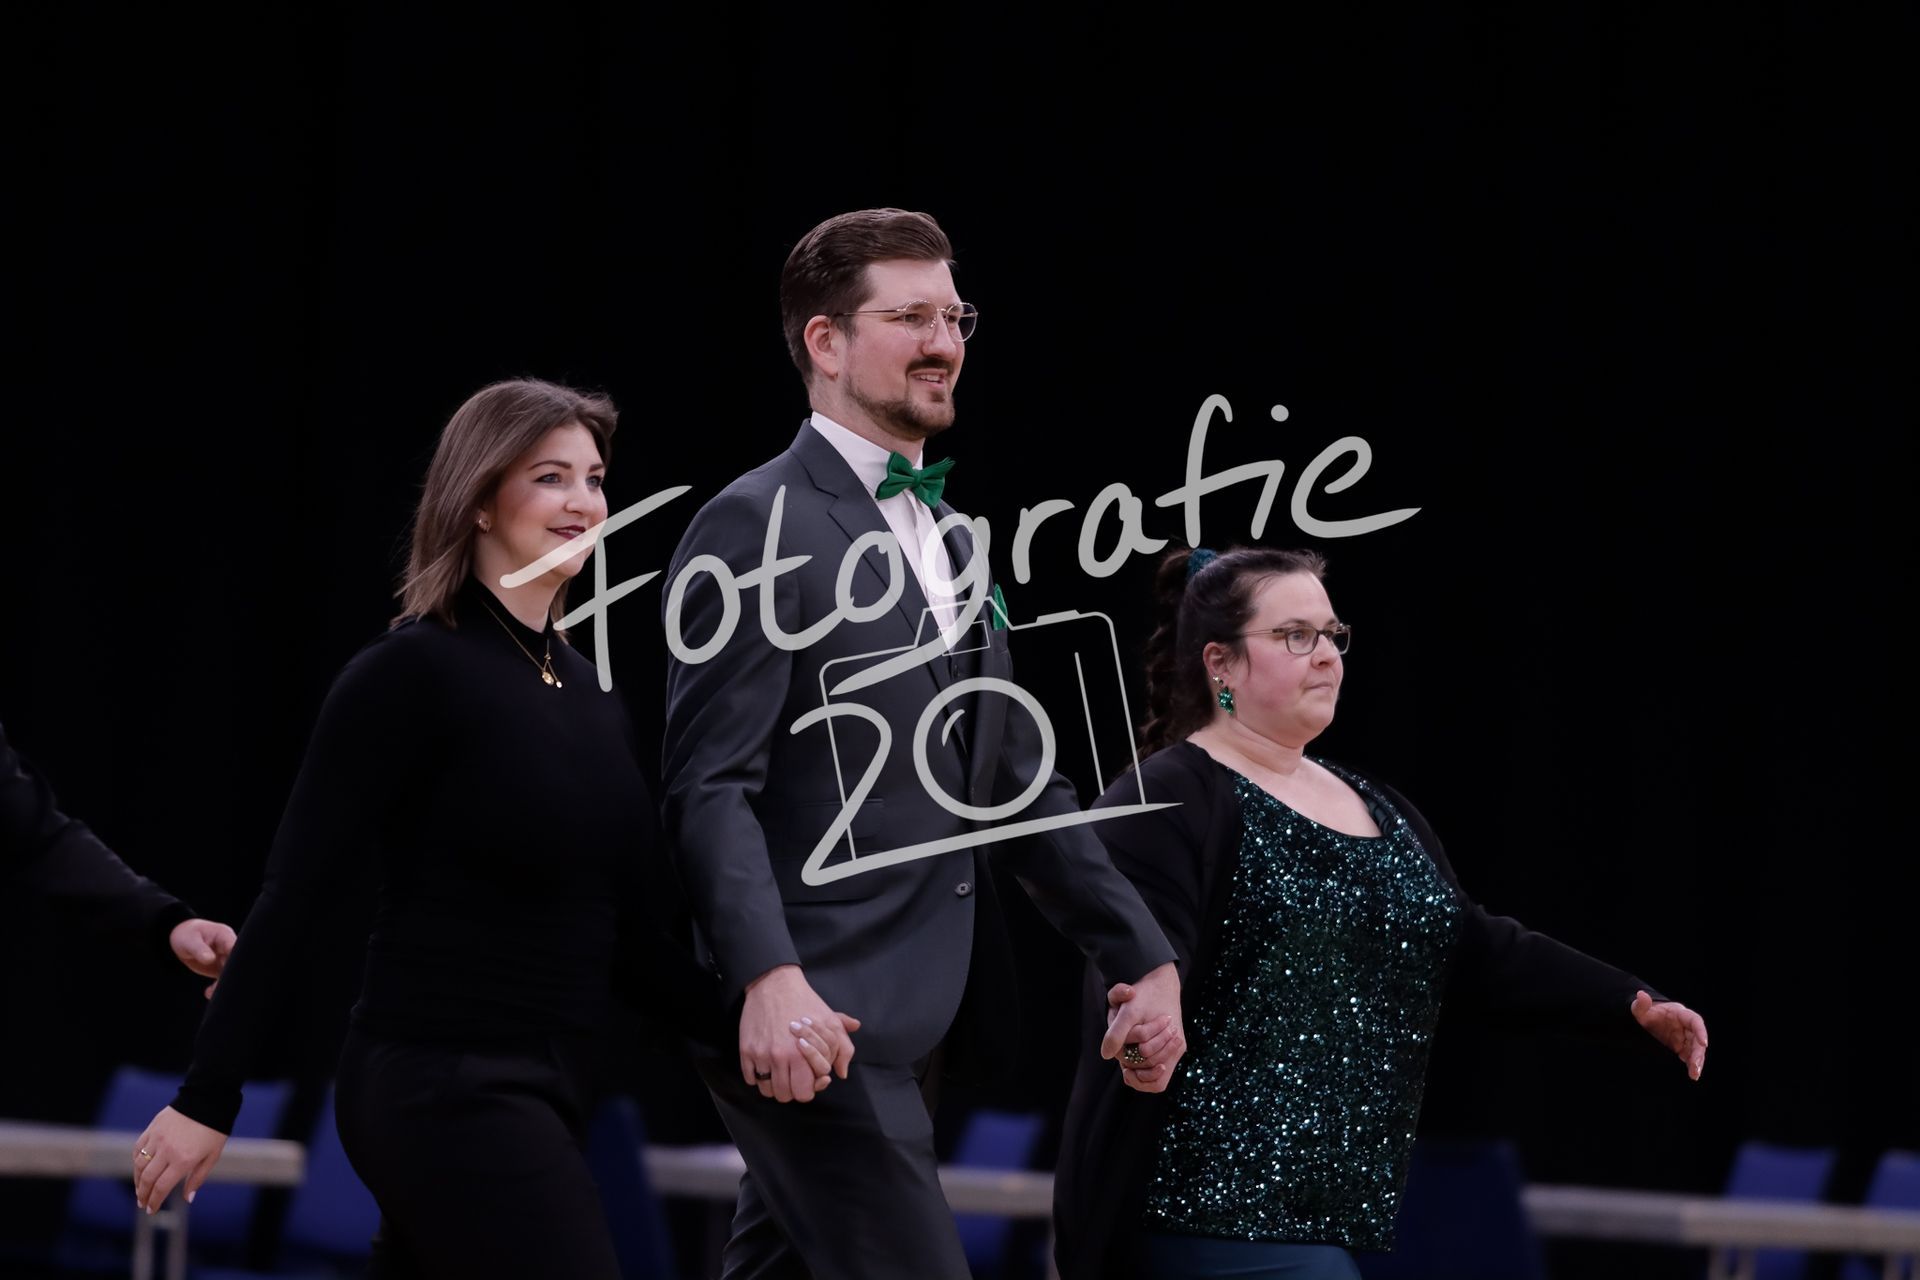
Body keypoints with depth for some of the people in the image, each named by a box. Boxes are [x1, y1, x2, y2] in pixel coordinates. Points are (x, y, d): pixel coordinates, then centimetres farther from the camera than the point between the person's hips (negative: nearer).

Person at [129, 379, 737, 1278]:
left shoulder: (588, 690, 14)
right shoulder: (413, 674, -10)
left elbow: (626, 935, 16)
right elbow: (294, 898, -10)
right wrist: (206, 1101, -12)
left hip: (542, 1089, 8)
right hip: (444, 1089, -8)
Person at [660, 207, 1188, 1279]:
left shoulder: (948, 538, 21)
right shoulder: (759, 528, -8)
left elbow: (1019, 783, 24)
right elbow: (709, 785, -15)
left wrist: (1145, 957, 16)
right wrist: (769, 979, -29)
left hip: (912, 1027, 9)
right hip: (810, 1024, -9)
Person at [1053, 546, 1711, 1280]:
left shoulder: (1375, 810, 19)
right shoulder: (1165, 805, -9)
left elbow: (1476, 948, 18)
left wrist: (1635, 1005, 7)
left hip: (1339, 1208, 9)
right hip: (1218, 1204, -9)